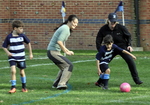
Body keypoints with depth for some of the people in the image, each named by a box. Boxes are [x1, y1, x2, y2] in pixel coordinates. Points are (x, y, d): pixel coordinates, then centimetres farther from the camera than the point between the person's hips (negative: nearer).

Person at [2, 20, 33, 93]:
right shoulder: (9, 37, -9)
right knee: (13, 71, -18)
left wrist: (31, 53, 9)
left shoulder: (22, 36, -5)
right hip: (12, 58, -2)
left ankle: (24, 87, 26)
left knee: (22, 72, 9)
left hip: (21, 57, 2)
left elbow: (28, 43, 10)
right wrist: (7, 52, -18)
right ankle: (13, 87, -10)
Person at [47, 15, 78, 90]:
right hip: (53, 52, -11)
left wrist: (68, 51, 18)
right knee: (69, 65, -15)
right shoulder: (66, 29, -14)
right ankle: (61, 84, -22)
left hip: (51, 51, 11)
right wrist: (66, 51, -16)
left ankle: (56, 84, 28)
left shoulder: (64, 28, 18)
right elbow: (59, 41, -25)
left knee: (64, 67, 24)